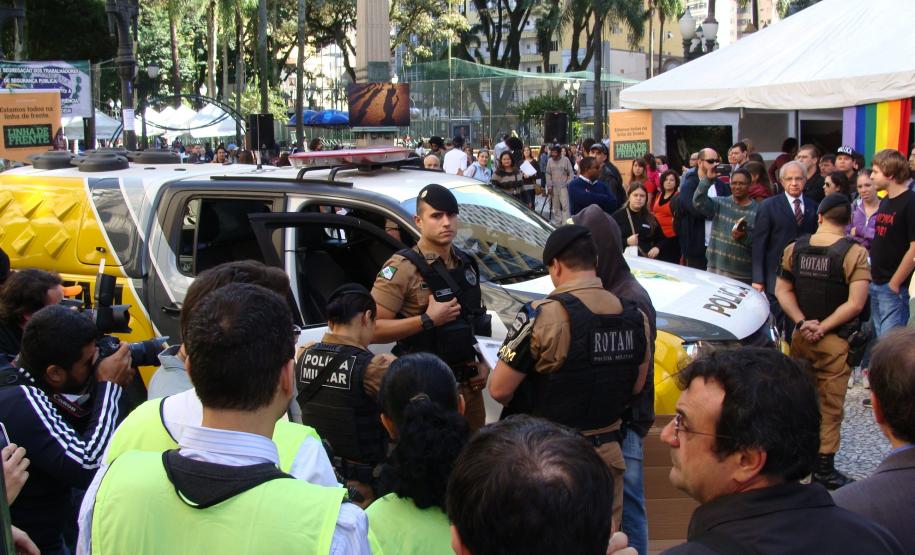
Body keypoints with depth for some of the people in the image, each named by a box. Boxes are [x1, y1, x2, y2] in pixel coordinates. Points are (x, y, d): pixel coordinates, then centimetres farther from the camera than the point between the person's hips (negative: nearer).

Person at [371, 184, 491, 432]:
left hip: (469, 383, 7)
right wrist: (427, 320, -23)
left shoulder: (465, 264, 10)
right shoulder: (402, 268, -13)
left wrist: (483, 363, 9)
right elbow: (372, 329, -22)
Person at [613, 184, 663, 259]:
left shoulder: (651, 219, 15)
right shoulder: (617, 216, 4)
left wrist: (657, 248, 0)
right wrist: (626, 242, -15)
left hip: (647, 260, 3)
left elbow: (661, 239, 22)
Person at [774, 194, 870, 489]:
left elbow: (782, 291, 3)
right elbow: (855, 303, -18)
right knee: (830, 404, 5)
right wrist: (823, 328, -12)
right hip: (834, 342, -4)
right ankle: (824, 467, 10)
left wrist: (802, 322, -5)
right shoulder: (854, 253, -13)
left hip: (800, 336, 4)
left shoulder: (795, 248, 1)